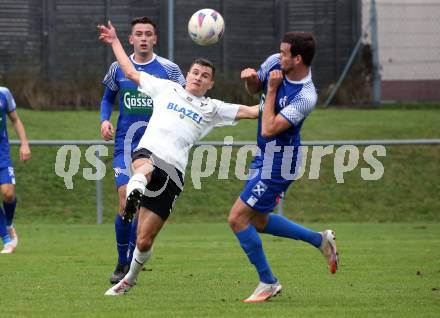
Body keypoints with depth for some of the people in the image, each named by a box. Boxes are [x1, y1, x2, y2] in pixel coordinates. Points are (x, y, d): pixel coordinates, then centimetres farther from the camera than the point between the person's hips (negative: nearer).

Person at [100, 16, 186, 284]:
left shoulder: (169, 69, -1)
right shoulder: (118, 69, 4)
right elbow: (108, 97, 19)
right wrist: (105, 120, 0)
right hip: (125, 145, 1)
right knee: (126, 204, -12)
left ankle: (131, 265, 11)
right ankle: (123, 263, 4)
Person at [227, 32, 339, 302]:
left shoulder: (305, 97, -28)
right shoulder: (275, 63, -6)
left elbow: (268, 130, -31)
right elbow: (255, 88, 16)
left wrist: (272, 90, -26)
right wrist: (251, 79, -8)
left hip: (277, 162, -9)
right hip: (266, 156, 9)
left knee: (237, 219, -7)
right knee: (258, 221, 20)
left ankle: (268, 283, 6)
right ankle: (320, 240, 32)